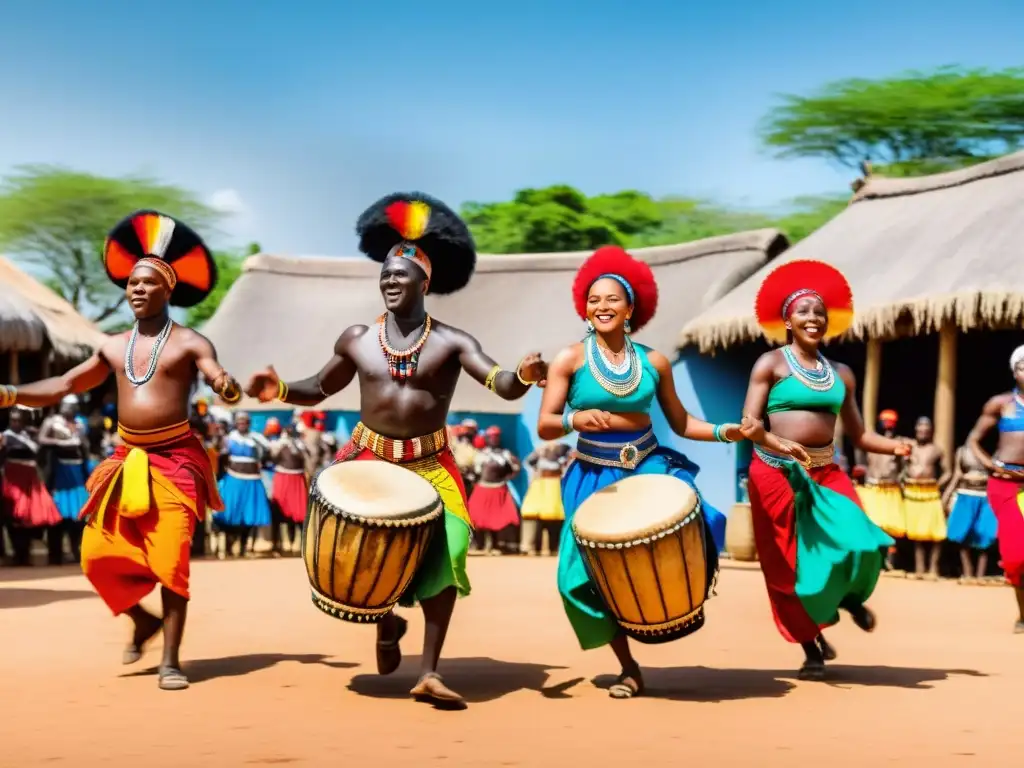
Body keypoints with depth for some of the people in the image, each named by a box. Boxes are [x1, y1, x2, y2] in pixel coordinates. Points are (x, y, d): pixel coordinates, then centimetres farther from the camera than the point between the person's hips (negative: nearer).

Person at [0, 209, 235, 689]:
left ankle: (171, 660, 0)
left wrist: (228, 389, -40)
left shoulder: (188, 343, -2)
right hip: (127, 463, 5)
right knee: (99, 555, 0)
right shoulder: (114, 348, 13)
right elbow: (65, 386, 17)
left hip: (175, 462, -5)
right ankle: (143, 620, 27)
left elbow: (223, 383, -16)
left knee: (170, 561, -10)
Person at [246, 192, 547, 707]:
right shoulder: (356, 339, 2)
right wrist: (281, 390, -6)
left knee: (444, 552, -13)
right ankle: (385, 622, 26)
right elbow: (320, 389, 14)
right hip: (368, 458, 2)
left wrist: (523, 376, -42)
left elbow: (501, 384, -18)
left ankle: (429, 673, -5)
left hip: (430, 464, -1)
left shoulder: (451, 342, -6)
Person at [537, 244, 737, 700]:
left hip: (650, 467, 1)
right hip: (594, 477, -1)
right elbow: (544, 426, -9)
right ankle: (628, 668, 8)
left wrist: (725, 432, -6)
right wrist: (575, 420, -29)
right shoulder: (570, 359, -5)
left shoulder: (654, 362, 3)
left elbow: (680, 423, 9)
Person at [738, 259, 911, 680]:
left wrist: (893, 446, -7)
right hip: (777, 473, -3)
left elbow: (858, 433, 12)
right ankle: (812, 646, 17)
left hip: (826, 473, 3)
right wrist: (778, 444, -28)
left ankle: (849, 595, 18)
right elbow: (749, 423, -9)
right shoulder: (770, 363, -1)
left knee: (859, 544, -16)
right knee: (791, 562, 1)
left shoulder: (841, 373, 13)